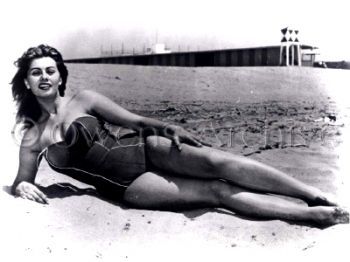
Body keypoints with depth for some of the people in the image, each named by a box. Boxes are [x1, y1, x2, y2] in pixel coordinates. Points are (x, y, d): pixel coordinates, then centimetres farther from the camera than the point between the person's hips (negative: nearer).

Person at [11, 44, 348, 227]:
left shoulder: (83, 100, 4)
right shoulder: (32, 138, 5)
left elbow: (135, 120, 4)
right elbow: (20, 182, 12)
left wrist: (166, 128, -14)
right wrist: (22, 186, -14)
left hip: (143, 149, 2)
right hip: (130, 187, -1)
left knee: (213, 161, -24)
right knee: (217, 192, -19)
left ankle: (320, 196, -21)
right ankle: (316, 214, -22)